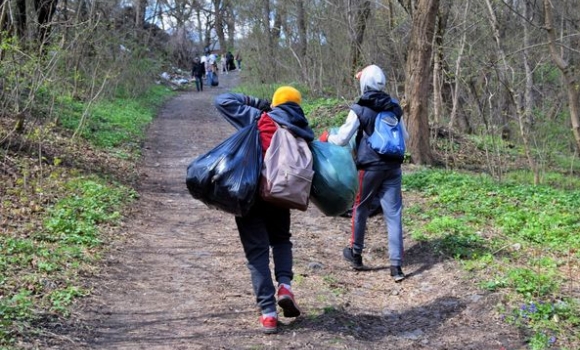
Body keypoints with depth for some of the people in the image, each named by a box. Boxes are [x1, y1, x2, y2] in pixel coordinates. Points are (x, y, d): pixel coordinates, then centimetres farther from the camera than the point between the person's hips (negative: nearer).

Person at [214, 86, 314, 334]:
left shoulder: (259, 119, -1)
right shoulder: (304, 133, 8)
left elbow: (223, 101, 4)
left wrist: (256, 102, 11)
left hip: (250, 194, -2)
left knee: (257, 251, 4)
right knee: (281, 240, 27)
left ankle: (268, 313, 0)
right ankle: (284, 284, 2)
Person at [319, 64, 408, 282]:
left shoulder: (359, 109, -9)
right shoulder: (394, 107, 6)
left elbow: (342, 139, -8)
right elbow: (405, 137, 15)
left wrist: (326, 138, 12)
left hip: (370, 167, -3)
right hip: (393, 166, 3)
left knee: (361, 209, 15)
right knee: (393, 214, 2)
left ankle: (356, 254, 29)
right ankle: (396, 265, -1)